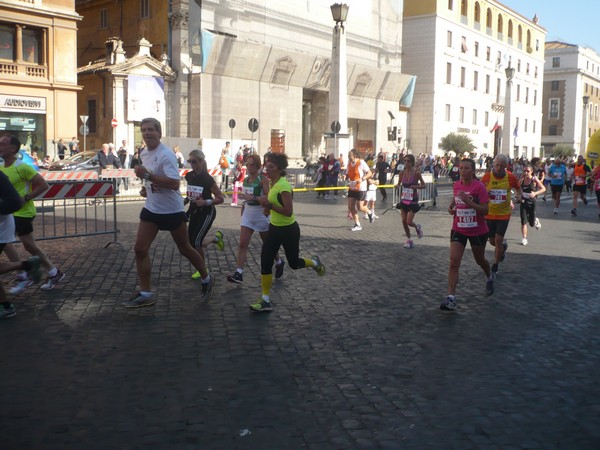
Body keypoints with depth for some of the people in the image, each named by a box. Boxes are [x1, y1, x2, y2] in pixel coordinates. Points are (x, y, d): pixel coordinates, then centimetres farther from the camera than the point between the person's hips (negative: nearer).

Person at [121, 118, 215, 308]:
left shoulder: (166, 155, -20)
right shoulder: (144, 153, 6)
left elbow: (174, 184, -32)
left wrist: (147, 175, -33)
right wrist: (145, 188, 4)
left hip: (172, 210, -7)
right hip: (151, 209, 7)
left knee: (184, 249, 8)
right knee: (140, 249, -2)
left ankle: (207, 280, 31)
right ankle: (145, 294, 7)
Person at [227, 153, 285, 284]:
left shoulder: (263, 179, -13)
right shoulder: (246, 180, 6)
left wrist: (252, 197, -31)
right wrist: (242, 213, 21)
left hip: (261, 215, -5)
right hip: (248, 214, 5)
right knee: (242, 244, -6)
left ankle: (279, 263, 38)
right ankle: (238, 274, -9)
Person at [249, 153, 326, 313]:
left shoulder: (283, 186, -24)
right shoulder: (272, 183, 3)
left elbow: (288, 211, -29)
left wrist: (269, 205, -34)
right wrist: (265, 201, 4)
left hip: (288, 230, -8)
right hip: (274, 228, 8)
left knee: (294, 263, 11)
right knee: (265, 262, -1)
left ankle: (315, 263, 45)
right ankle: (265, 301, 6)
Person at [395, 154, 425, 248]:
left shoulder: (416, 172, -12)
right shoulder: (403, 172, 0)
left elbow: (423, 185, -7)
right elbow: (399, 184, 11)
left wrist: (416, 186, -25)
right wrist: (397, 185, -12)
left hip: (413, 200, -4)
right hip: (404, 199, 5)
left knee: (409, 222, -9)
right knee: (404, 221, 3)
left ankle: (417, 227, 26)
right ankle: (409, 240, 20)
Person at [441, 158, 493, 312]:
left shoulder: (479, 186, -16)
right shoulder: (456, 185, 0)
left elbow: (485, 210, -20)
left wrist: (468, 201, -31)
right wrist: (451, 206, 0)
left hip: (478, 231, -3)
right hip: (458, 230, 3)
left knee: (480, 260, 19)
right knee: (453, 262, -11)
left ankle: (489, 278, 54)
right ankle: (451, 298, -14)